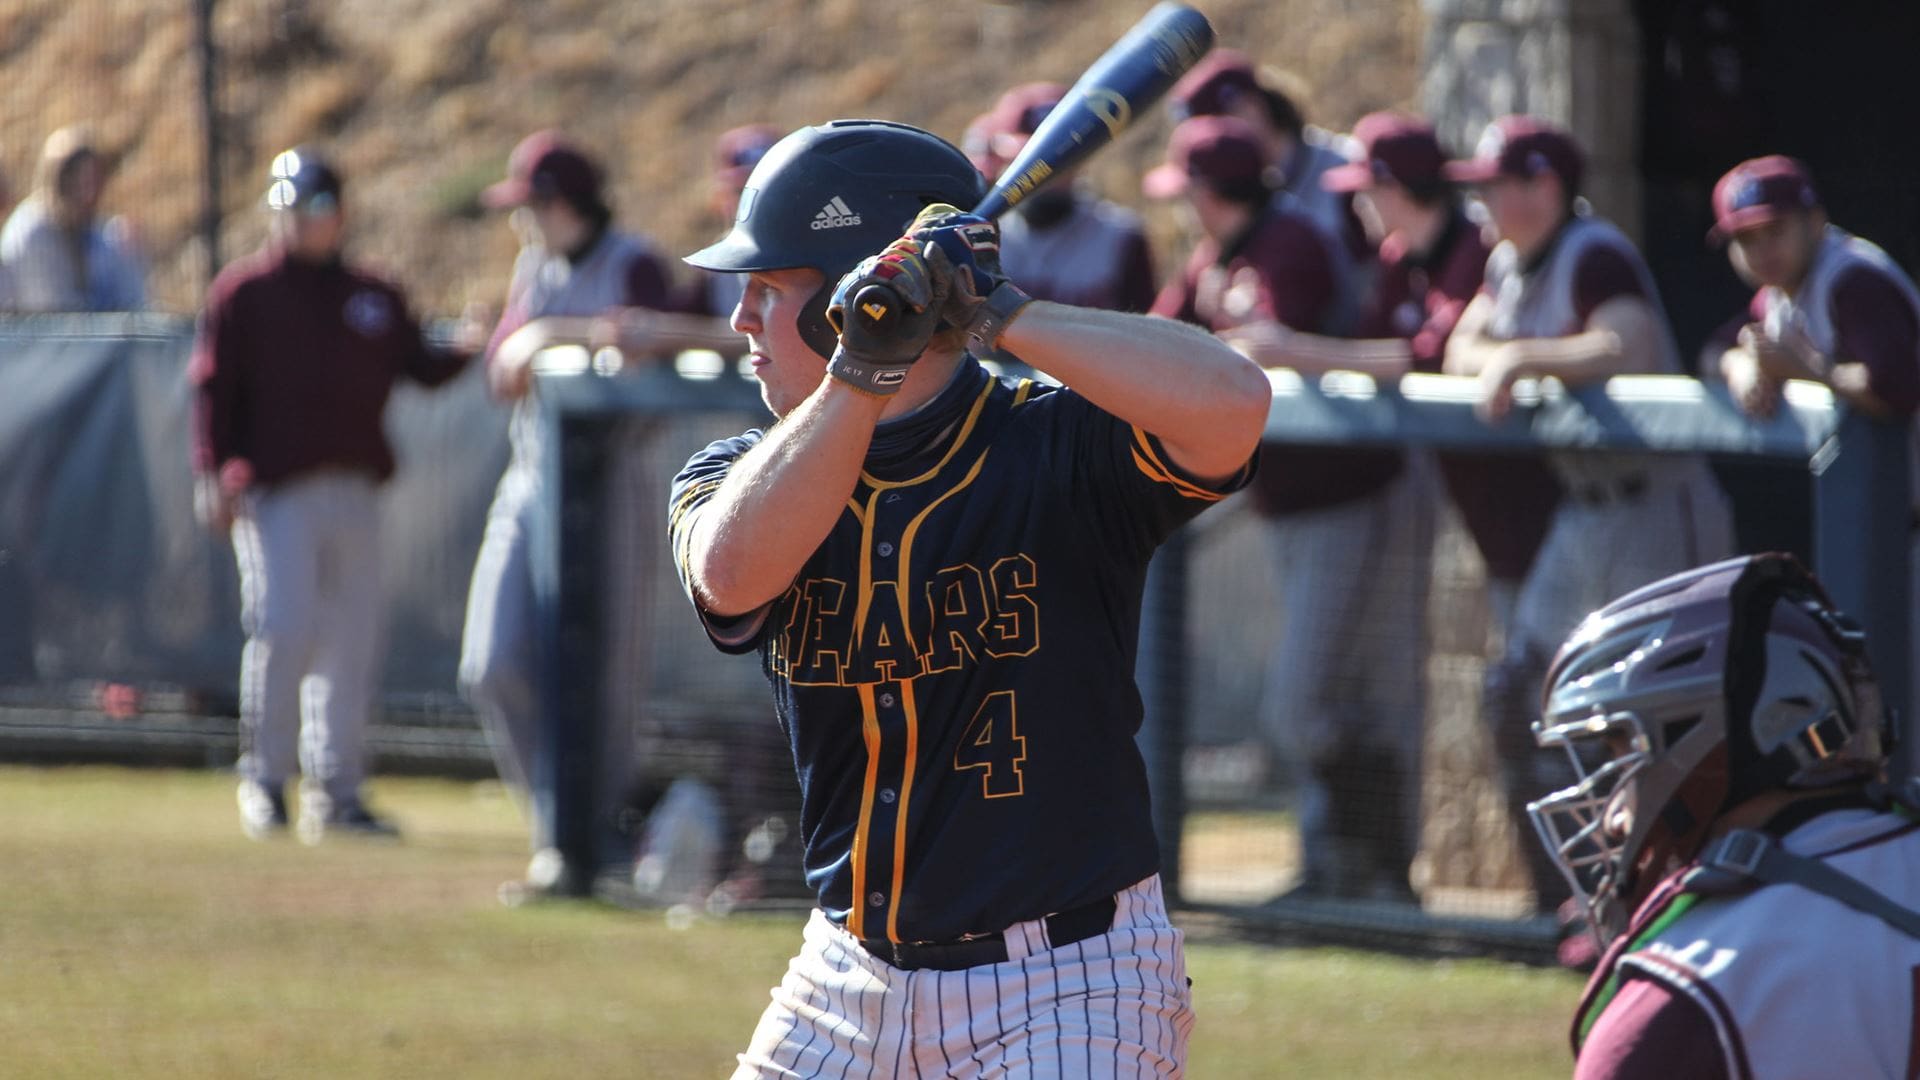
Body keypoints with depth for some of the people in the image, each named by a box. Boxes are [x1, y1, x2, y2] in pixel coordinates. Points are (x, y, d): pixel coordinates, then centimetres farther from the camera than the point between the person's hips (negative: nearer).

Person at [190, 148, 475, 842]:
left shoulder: (374, 299, 17)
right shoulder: (243, 293, 4)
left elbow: (420, 367, 10)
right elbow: (214, 388, -1)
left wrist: (472, 350, -10)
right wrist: (212, 474, -12)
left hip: (355, 493, 4)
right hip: (273, 491, -4)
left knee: (351, 643, 3)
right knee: (283, 630, -14)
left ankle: (336, 793, 9)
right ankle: (265, 778, 0)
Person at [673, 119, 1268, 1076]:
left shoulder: (1058, 452, -10)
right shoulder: (740, 472, 3)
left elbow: (1229, 403, -30)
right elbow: (733, 573, -21)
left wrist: (995, 314, -25)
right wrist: (863, 371, -28)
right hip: (849, 991, 6)